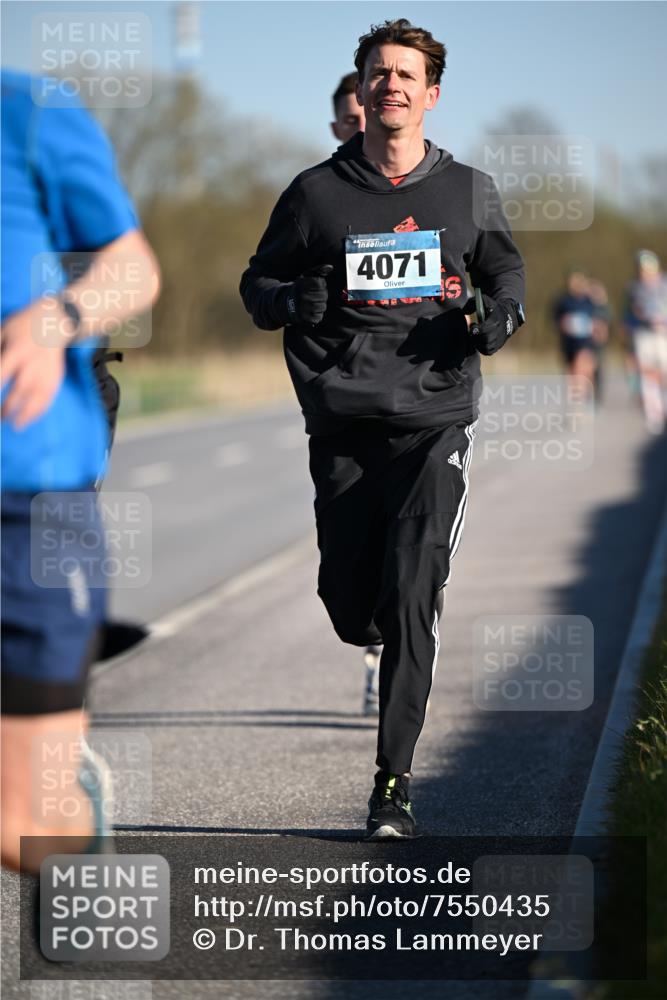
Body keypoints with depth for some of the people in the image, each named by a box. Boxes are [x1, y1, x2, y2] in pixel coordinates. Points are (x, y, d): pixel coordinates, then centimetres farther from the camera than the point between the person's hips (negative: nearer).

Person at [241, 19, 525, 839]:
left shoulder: (468, 192, 8)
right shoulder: (318, 193, 5)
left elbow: (504, 267, 24)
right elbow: (257, 285, 12)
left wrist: (503, 312, 1)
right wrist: (293, 301, -11)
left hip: (436, 419, -1)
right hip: (344, 424, 1)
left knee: (409, 599, -13)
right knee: (348, 602, 4)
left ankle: (393, 783, -8)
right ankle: (394, 654, 42)